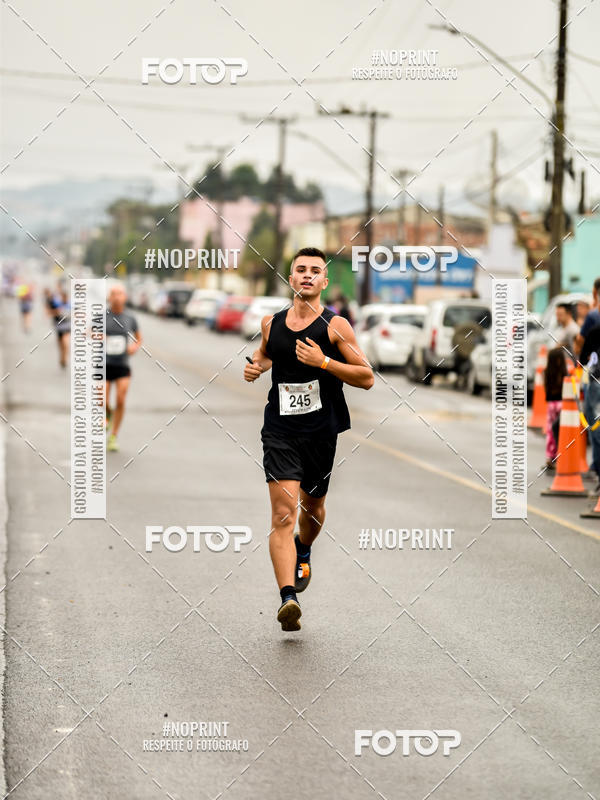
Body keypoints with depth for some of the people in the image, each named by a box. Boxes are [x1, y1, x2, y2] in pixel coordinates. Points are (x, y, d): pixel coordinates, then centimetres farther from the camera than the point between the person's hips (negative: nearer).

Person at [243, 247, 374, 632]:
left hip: (321, 430, 0)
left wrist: (324, 361, -17)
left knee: (313, 504, 20)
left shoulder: (335, 325, -5)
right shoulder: (271, 322, 5)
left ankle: (303, 553, 54)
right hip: (280, 430, 0)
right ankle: (288, 598, -24)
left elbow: (367, 377, -7)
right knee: (283, 514, -14)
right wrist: (257, 365, 5)